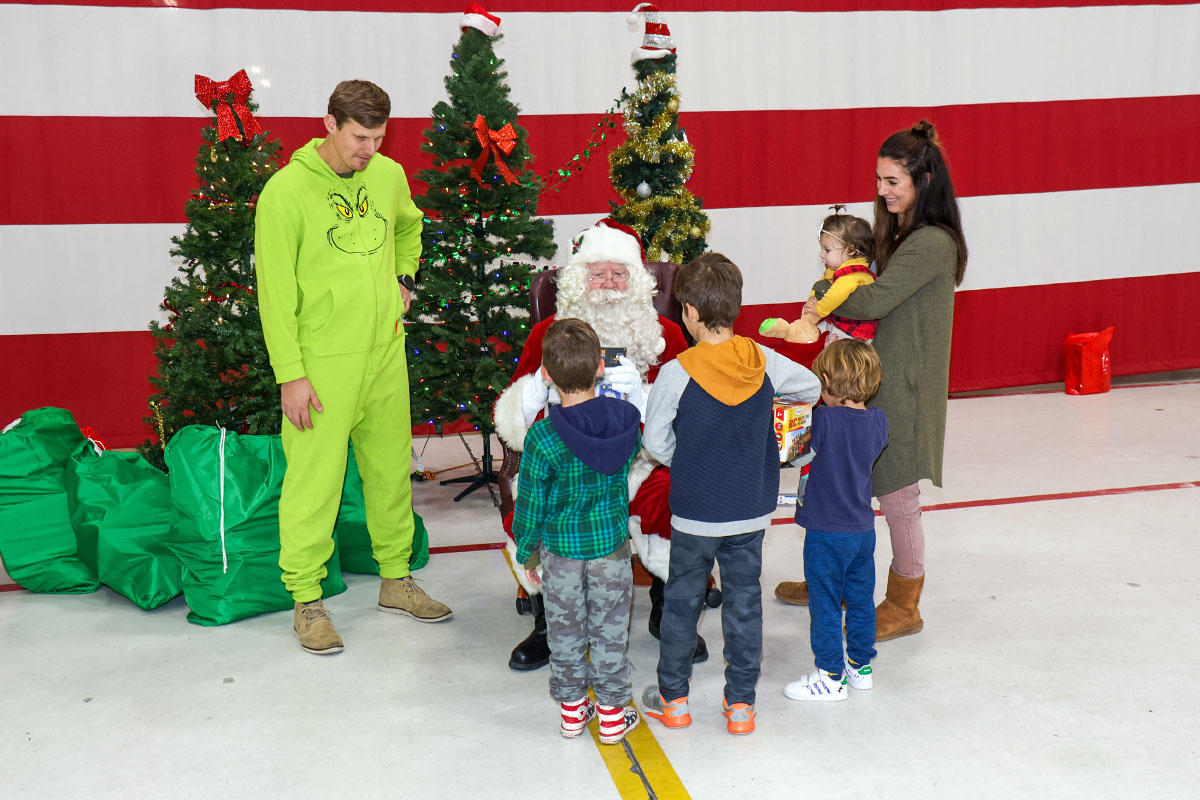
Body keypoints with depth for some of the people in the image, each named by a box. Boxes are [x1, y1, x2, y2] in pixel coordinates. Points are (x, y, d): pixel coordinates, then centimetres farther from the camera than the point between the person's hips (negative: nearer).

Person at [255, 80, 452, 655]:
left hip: (385, 351, 6)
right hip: (322, 361, -6)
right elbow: (275, 290, -12)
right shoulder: (287, 190, -12)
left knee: (391, 469, 14)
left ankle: (396, 580, 30)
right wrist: (290, 374, -14)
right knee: (314, 481, -1)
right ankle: (307, 601, 13)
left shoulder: (389, 175, 5)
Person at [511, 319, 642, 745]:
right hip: (611, 544, 2)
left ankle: (572, 709, 29)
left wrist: (527, 552, 2)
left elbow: (531, 502, -12)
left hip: (561, 549, -2)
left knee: (566, 632, 15)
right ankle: (613, 713, 25)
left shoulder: (543, 437, -21)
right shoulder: (626, 419, -13)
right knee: (609, 630, 14)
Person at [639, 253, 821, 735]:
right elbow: (812, 390, 11)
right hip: (752, 510, 3)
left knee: (682, 600, 14)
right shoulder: (765, 362, -7)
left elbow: (656, 442, -10)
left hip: (695, 513, -3)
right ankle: (741, 704, 22)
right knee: (744, 600, 14)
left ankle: (673, 698, 26)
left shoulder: (677, 373, -17)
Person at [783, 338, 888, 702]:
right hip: (864, 528, 7)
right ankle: (860, 664, 33)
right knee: (861, 597, 19)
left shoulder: (823, 421, -23)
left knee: (825, 604, 7)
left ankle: (832, 675, 17)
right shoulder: (878, 420, -3)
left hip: (827, 532, -7)